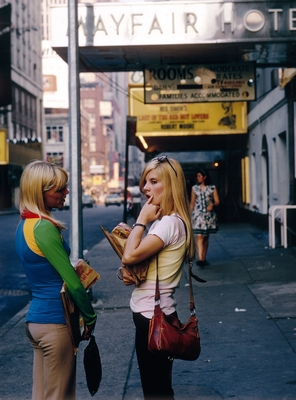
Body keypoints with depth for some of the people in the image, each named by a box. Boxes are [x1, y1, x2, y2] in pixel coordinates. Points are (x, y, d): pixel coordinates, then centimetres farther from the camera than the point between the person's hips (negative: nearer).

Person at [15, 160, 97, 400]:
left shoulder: (24, 225, 9)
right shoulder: (44, 228, -19)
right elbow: (72, 282, -18)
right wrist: (91, 317, -5)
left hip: (36, 318, 9)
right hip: (55, 321, -9)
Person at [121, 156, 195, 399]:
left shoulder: (170, 223, -20)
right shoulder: (163, 220, 11)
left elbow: (130, 255, -28)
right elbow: (143, 261, 19)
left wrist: (142, 219, -15)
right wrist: (129, 274, -2)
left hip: (153, 316, -10)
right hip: (152, 313, 10)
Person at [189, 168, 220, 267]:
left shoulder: (212, 188, 4)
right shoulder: (195, 188, 8)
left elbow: (217, 201, 3)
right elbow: (192, 203, 11)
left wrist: (212, 204, -18)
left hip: (209, 215, 1)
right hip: (198, 214, -1)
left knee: (206, 237, 8)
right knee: (199, 236, -14)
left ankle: (204, 258, 15)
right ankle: (200, 258, -22)